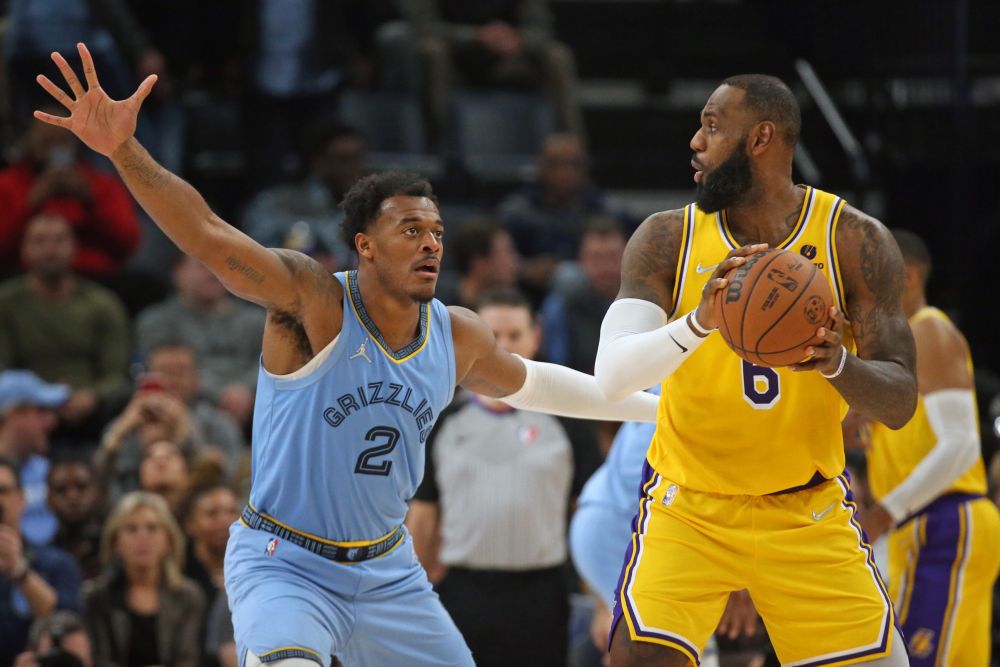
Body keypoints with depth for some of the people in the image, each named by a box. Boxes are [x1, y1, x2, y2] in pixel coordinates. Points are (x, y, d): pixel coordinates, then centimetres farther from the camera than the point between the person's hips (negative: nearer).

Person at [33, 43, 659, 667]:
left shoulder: (459, 337, 1)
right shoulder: (313, 301, -17)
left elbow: (528, 382, 23)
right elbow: (209, 236, -31)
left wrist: (653, 406, 30)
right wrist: (123, 149, -45)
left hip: (388, 573, 7)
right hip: (284, 565, -7)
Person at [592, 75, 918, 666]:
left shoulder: (855, 240, -8)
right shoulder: (667, 240, -8)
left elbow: (899, 404, -11)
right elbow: (612, 374, -20)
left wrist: (838, 362, -34)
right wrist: (699, 322, -39)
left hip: (809, 511, 1)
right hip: (689, 507, -1)